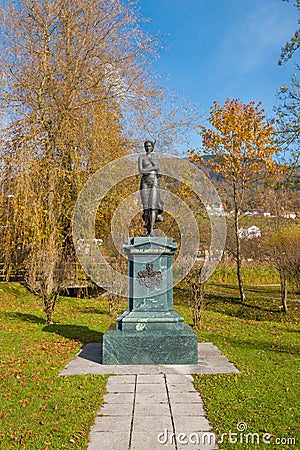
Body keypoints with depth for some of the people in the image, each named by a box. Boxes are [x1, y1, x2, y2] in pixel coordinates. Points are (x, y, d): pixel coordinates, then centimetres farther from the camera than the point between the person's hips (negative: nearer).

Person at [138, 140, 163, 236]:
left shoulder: (156, 159, 19)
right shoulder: (141, 158, 12)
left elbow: (160, 173, 8)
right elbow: (141, 171, -5)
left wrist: (147, 171, -4)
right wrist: (153, 168, -4)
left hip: (155, 183, 1)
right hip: (145, 183, -1)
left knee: (153, 206, -13)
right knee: (146, 207, -6)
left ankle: (152, 230, -18)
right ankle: (148, 230, 0)